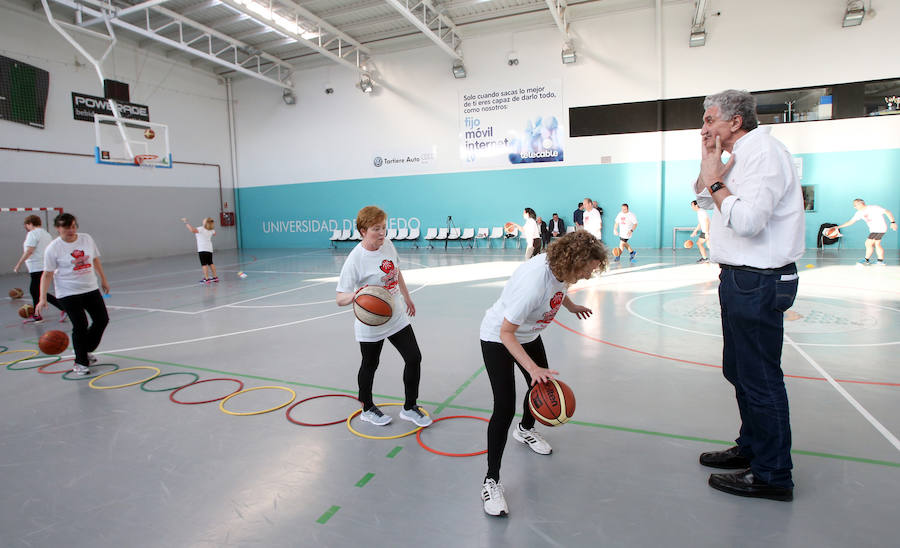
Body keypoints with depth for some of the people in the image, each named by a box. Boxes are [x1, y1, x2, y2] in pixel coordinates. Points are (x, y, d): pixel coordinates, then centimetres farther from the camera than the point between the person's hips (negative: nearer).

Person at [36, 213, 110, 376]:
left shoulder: (86, 238, 1)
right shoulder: (53, 248, -11)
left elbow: (95, 260, 14)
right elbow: (47, 274, -10)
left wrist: (103, 279, 18)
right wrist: (43, 298, -16)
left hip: (90, 289, 5)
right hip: (68, 293, -5)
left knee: (102, 320, 6)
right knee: (80, 326, -8)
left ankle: (86, 351, 29)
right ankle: (80, 363, 9)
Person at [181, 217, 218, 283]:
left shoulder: (201, 229, -13)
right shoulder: (211, 230, 8)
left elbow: (192, 230, -29)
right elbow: (214, 233, 31)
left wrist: (186, 223, -19)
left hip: (202, 249, -7)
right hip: (210, 249, 7)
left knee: (204, 264, -5)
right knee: (210, 263, 18)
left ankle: (207, 278, -9)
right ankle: (215, 277, 21)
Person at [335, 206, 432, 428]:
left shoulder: (387, 245, -5)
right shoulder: (355, 260, -24)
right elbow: (340, 298, -22)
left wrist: (407, 298, 22)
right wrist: (354, 295, -44)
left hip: (397, 318, 6)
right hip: (371, 325, -6)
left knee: (414, 359, 6)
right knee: (370, 366, 15)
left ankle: (410, 408, 27)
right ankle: (367, 408, 42)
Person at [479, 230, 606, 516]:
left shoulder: (560, 265, -16)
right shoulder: (533, 283, -41)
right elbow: (506, 332, -34)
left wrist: (571, 306, 26)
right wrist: (533, 368, -40)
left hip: (529, 335, 8)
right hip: (498, 339, -8)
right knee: (504, 408, -14)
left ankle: (525, 430, 54)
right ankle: (491, 481, 3)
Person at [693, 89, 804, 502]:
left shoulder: (765, 153, -15)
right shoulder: (742, 155, 15)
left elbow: (747, 220, -27)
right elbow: (704, 199, 25)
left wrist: (716, 179, -14)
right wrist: (709, 165, 10)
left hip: (759, 283, -10)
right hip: (740, 280, 10)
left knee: (760, 378, -2)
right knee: (740, 371, 20)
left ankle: (772, 475, 12)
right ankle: (751, 447, 36)